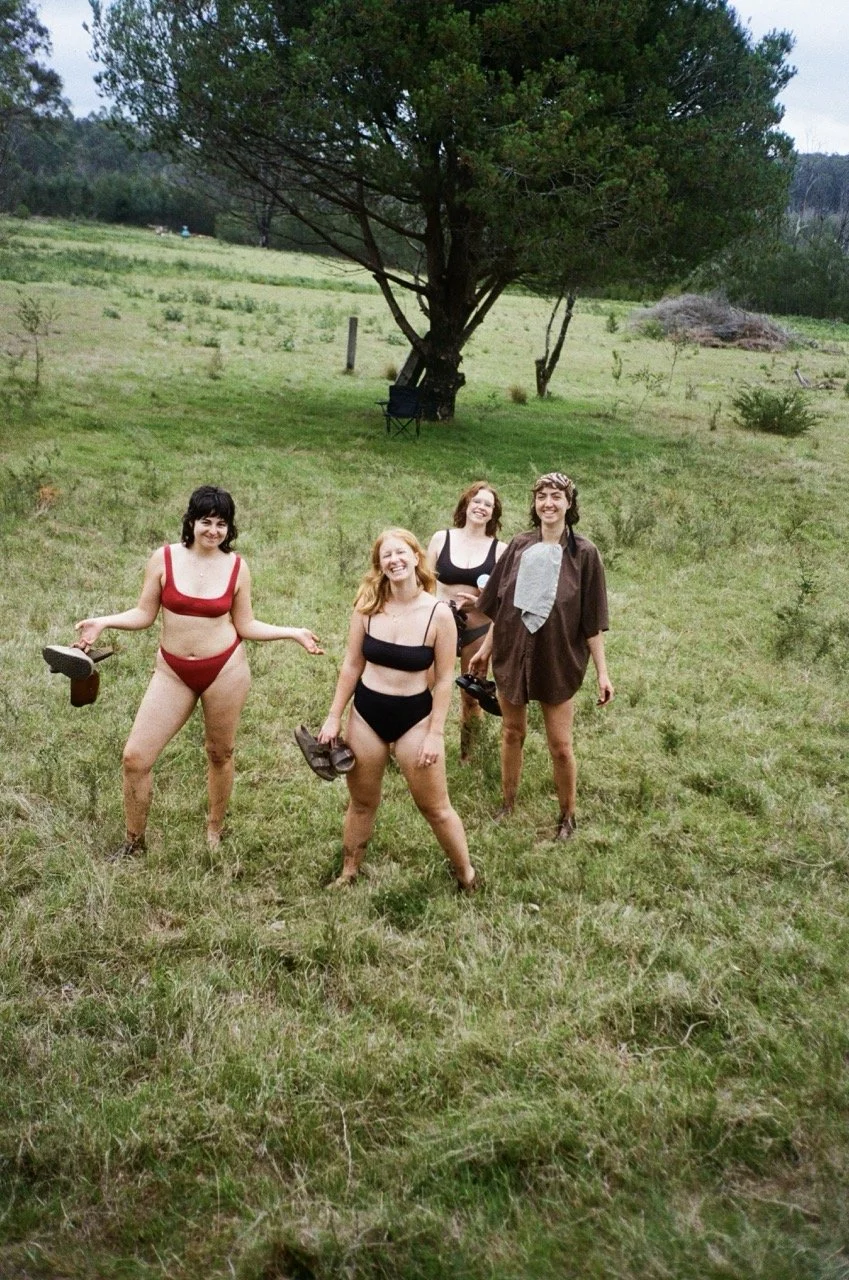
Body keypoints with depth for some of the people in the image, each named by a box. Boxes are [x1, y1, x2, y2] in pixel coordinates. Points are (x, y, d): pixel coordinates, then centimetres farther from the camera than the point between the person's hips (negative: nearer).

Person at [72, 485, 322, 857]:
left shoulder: (237, 567, -4)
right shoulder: (164, 558, -6)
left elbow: (245, 625, 3)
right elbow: (144, 614, 0)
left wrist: (293, 633, -3)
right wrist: (104, 622, -15)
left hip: (225, 670, 0)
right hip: (173, 672, 1)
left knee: (220, 754, 14)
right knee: (135, 757, -2)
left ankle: (214, 831, 38)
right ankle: (134, 840, 19)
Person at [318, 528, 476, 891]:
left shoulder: (439, 614, -15)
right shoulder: (367, 607, -7)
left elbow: (444, 679, -9)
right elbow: (352, 665, 2)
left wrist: (435, 734, -10)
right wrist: (334, 716, 3)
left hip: (415, 716, -3)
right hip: (367, 712, 3)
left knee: (435, 808, 7)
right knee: (361, 803, 16)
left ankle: (466, 875, 28)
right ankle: (348, 874, 35)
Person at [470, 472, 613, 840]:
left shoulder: (583, 554, -9)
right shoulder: (519, 547, 0)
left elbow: (592, 621, -7)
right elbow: (500, 607, 8)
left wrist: (602, 672, -8)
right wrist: (485, 649, 11)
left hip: (558, 661, -3)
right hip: (512, 654, 3)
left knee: (560, 745, 4)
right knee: (512, 733, 15)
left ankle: (568, 816, 24)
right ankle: (507, 806, 33)